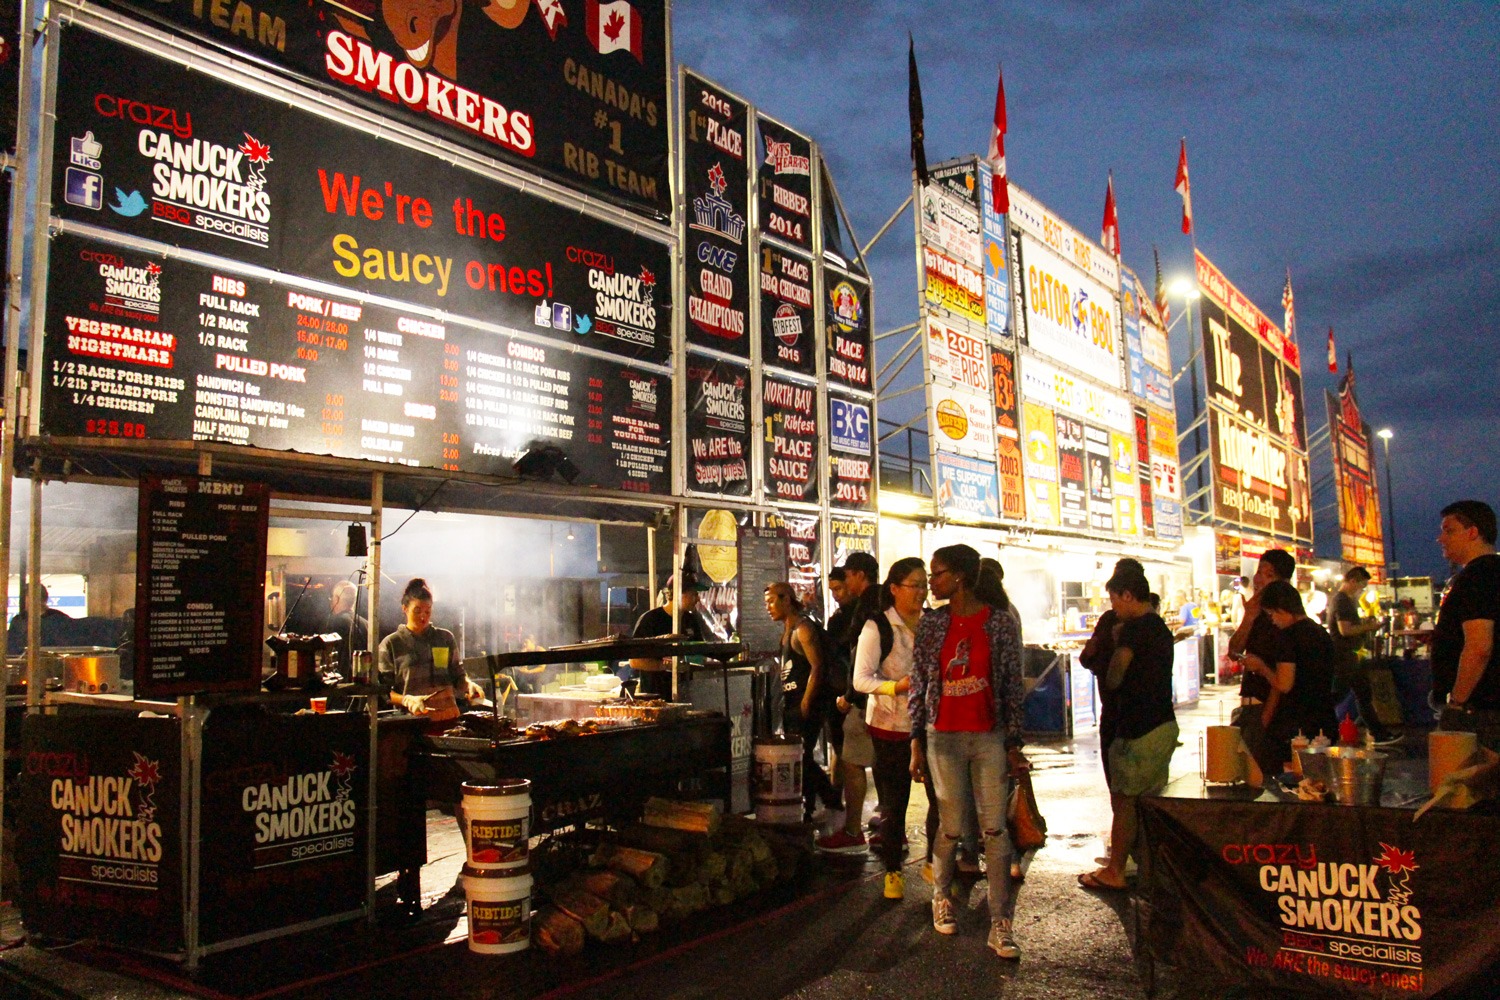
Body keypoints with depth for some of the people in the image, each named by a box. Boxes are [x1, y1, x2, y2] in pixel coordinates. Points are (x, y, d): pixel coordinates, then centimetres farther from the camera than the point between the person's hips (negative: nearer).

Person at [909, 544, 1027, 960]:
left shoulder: (1001, 623, -1)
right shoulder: (931, 624, 2)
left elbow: (1013, 686, 2)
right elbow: (917, 686, 5)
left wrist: (1013, 745, 1)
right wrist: (916, 744, 3)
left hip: (989, 737, -1)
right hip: (943, 738, 1)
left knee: (995, 829, -2)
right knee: (951, 828, 6)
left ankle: (1001, 925, 5)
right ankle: (942, 896, 31)